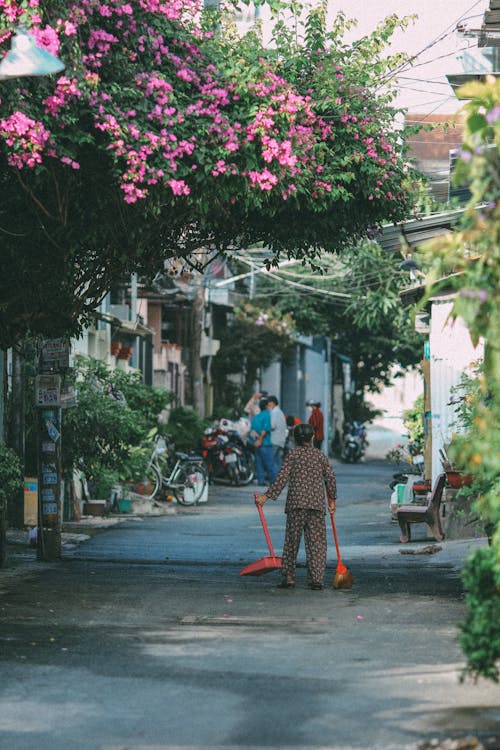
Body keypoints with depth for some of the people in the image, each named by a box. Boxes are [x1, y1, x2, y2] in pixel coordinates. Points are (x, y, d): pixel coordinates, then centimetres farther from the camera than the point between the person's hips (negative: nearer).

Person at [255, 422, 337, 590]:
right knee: (316, 542, 3)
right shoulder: (320, 455, 10)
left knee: (292, 540, 6)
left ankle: (288, 576, 4)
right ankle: (317, 579, -3)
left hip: (296, 502, -2)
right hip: (317, 502, 2)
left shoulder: (293, 454, 2)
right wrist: (332, 499, 19)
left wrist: (267, 496, -4)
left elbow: (282, 477, -6)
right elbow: (330, 478, 8)